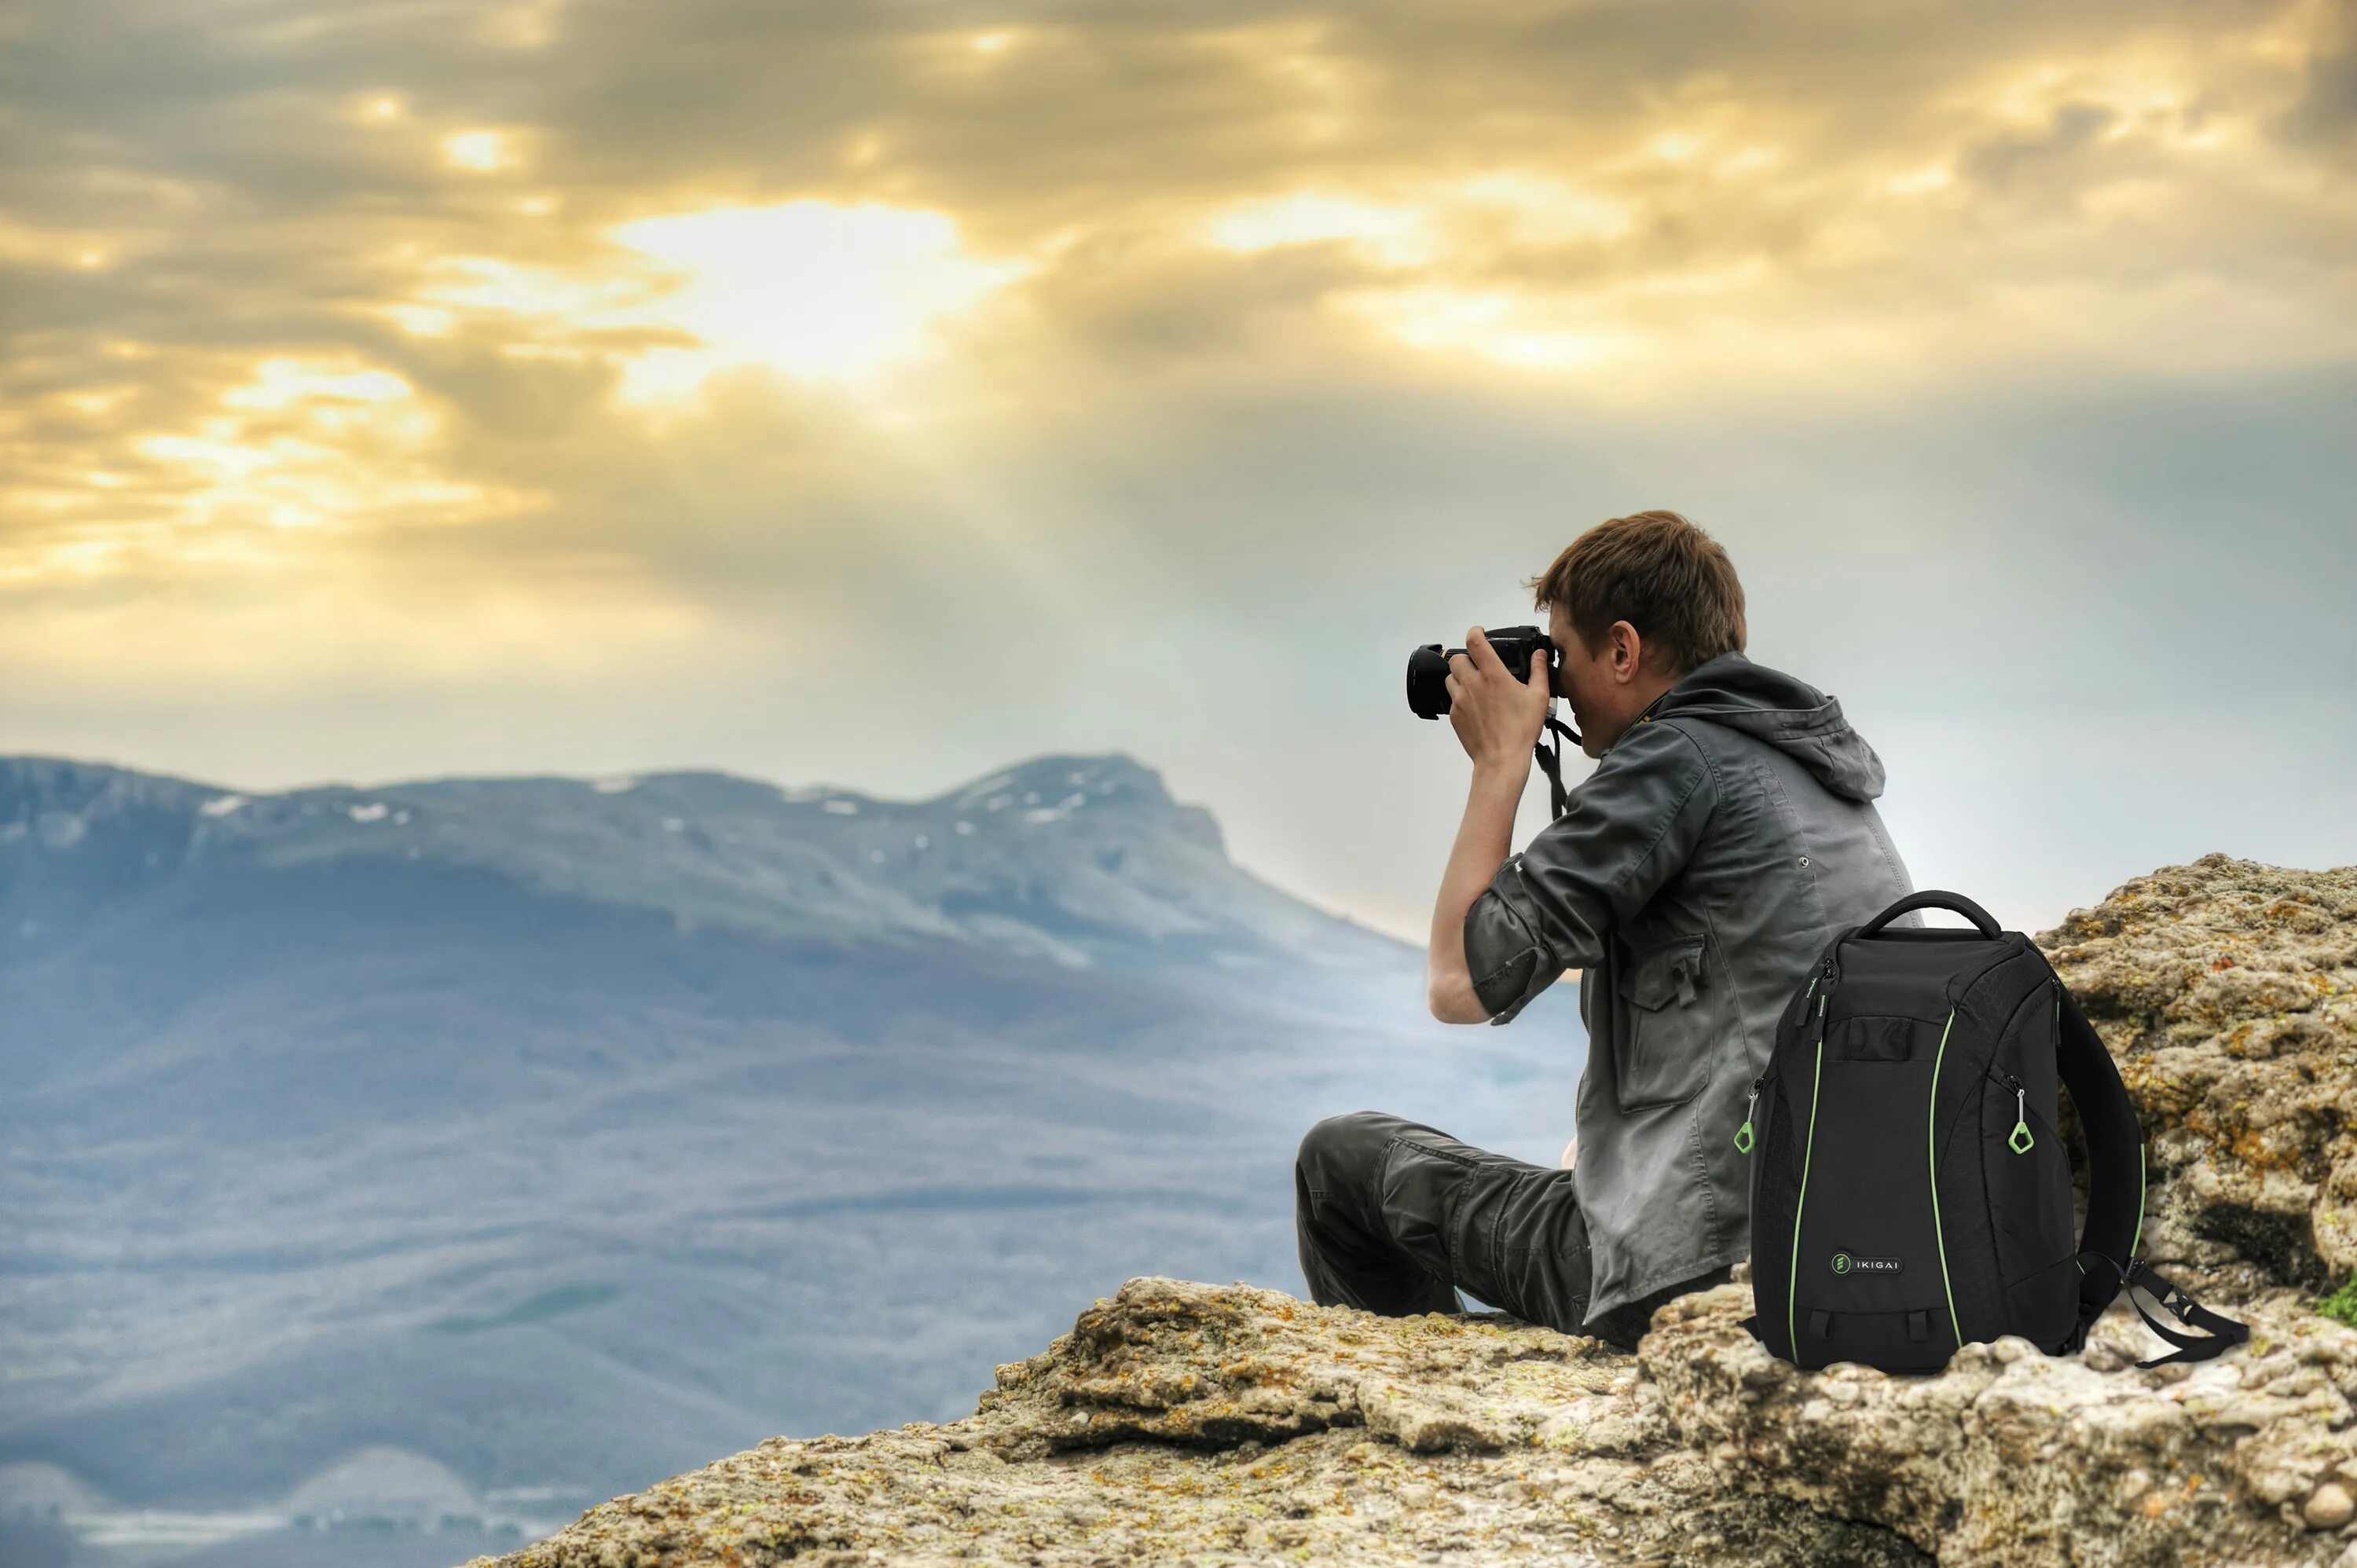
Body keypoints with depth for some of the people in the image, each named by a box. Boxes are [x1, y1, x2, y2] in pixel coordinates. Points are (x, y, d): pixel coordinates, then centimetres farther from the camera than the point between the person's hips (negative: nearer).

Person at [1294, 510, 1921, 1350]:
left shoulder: (1678, 758, -11)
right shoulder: (1815, 767, 16)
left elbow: (1463, 981, -12)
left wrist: (1500, 761, -3)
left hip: (1697, 1270, -9)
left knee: (1342, 1156, 8)